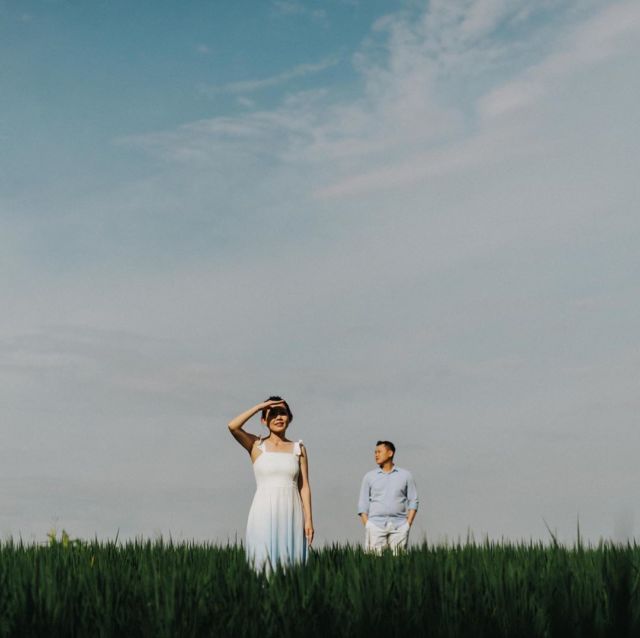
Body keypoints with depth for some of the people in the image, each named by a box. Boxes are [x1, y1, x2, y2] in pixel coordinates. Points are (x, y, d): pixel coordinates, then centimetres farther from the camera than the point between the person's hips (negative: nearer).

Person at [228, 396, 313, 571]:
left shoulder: (298, 449, 11)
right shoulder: (257, 445, 5)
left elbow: (304, 487, 7)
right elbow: (233, 426, -12)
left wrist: (308, 520, -1)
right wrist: (260, 406, -6)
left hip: (291, 514, 2)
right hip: (264, 513, -2)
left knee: (291, 561, 0)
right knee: (264, 559, -5)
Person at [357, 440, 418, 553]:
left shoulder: (405, 475, 11)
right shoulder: (369, 476, 13)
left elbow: (413, 501, 10)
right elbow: (363, 503, 11)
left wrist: (408, 523, -2)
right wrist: (366, 525, -2)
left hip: (399, 526, 0)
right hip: (375, 524, 0)